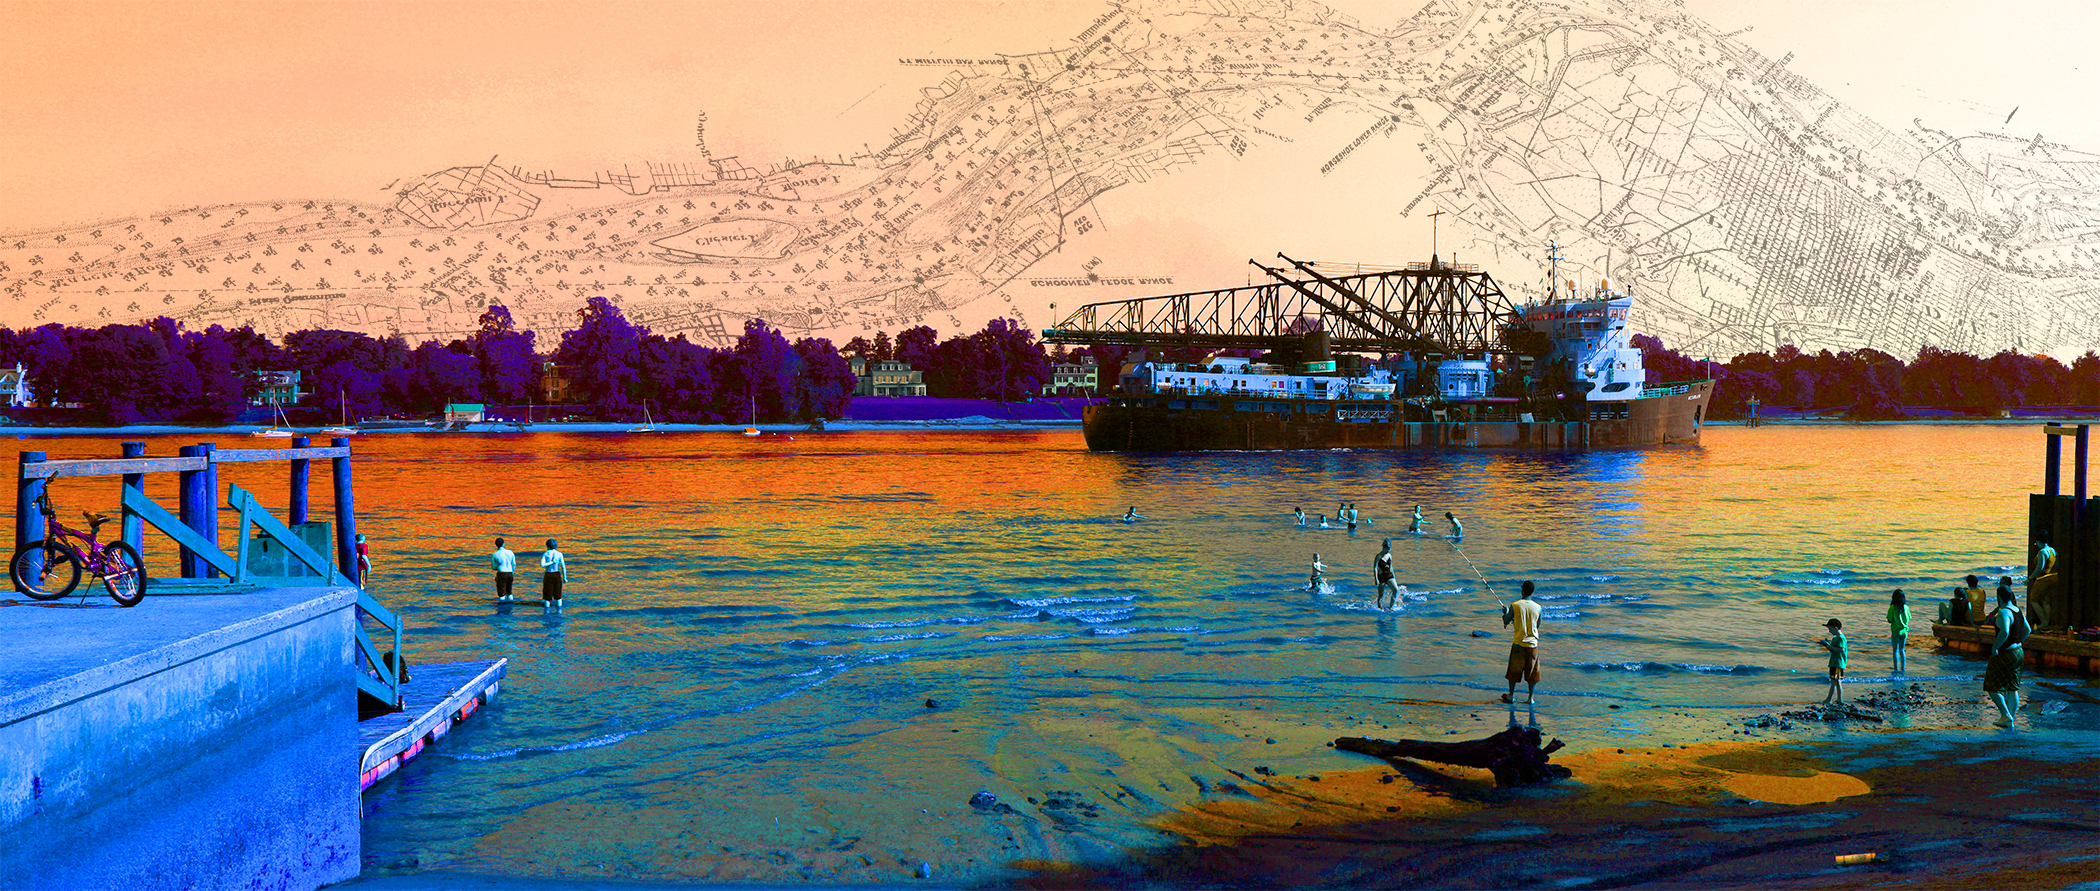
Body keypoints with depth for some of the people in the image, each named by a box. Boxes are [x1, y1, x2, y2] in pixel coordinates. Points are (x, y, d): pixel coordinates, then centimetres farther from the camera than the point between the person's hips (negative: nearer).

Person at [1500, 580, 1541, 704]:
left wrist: (1505, 612, 22)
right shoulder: (1538, 607, -4)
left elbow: (1506, 622, 1)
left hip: (1518, 643, -1)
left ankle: (1511, 695, 18)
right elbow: (1537, 625, 10)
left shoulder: (1515, 606, -11)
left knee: (1514, 670, 11)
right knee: (1532, 671, 10)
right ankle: (1531, 697, 13)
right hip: (1532, 643, 1)